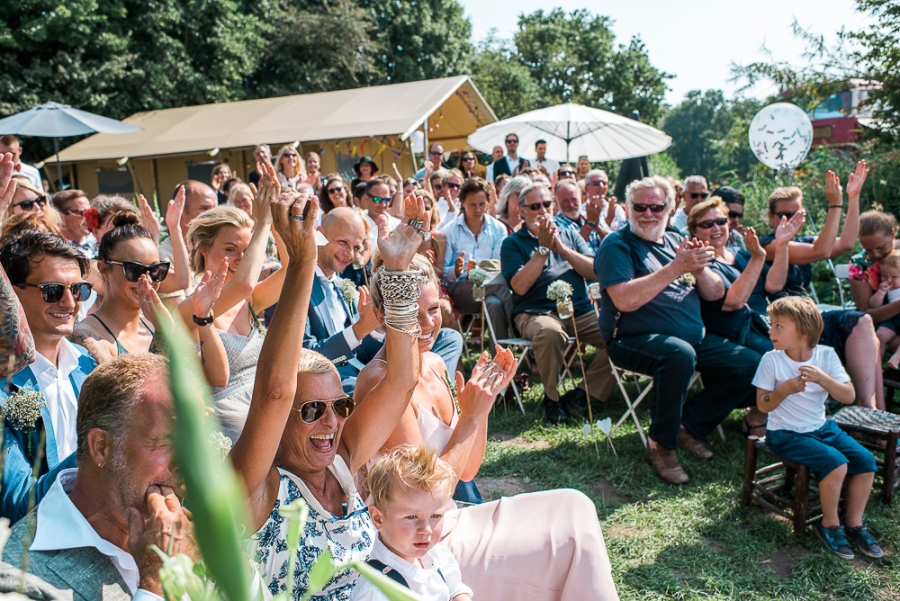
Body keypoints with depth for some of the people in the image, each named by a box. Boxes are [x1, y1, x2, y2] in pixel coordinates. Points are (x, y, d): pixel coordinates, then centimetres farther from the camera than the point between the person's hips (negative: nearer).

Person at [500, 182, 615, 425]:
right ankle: (551, 397, -13)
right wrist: (543, 248, -8)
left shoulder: (570, 236, 20)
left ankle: (581, 394, -9)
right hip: (535, 312, -4)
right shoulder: (513, 243, 8)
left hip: (581, 311, 4)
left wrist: (561, 247, -4)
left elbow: (595, 272, 6)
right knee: (550, 332, -38)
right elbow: (520, 286, -8)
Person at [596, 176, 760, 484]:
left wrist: (699, 268, -10)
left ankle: (688, 426, 6)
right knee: (679, 353, -36)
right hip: (635, 341, -7)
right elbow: (625, 300, -22)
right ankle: (661, 444, -16)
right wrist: (676, 267, -22)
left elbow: (716, 293, 12)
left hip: (695, 337, 7)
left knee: (751, 364, -5)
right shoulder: (616, 245, -5)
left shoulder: (676, 241, 15)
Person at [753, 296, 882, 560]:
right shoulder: (771, 360, -12)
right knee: (836, 464, -24)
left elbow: (849, 396, -10)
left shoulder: (826, 355, -5)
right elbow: (763, 406, -9)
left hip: (822, 427, 5)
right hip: (786, 434, -5)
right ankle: (830, 525, 0)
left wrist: (821, 378, -26)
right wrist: (784, 390, -27)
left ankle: (854, 523, 10)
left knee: (865, 460, -11)